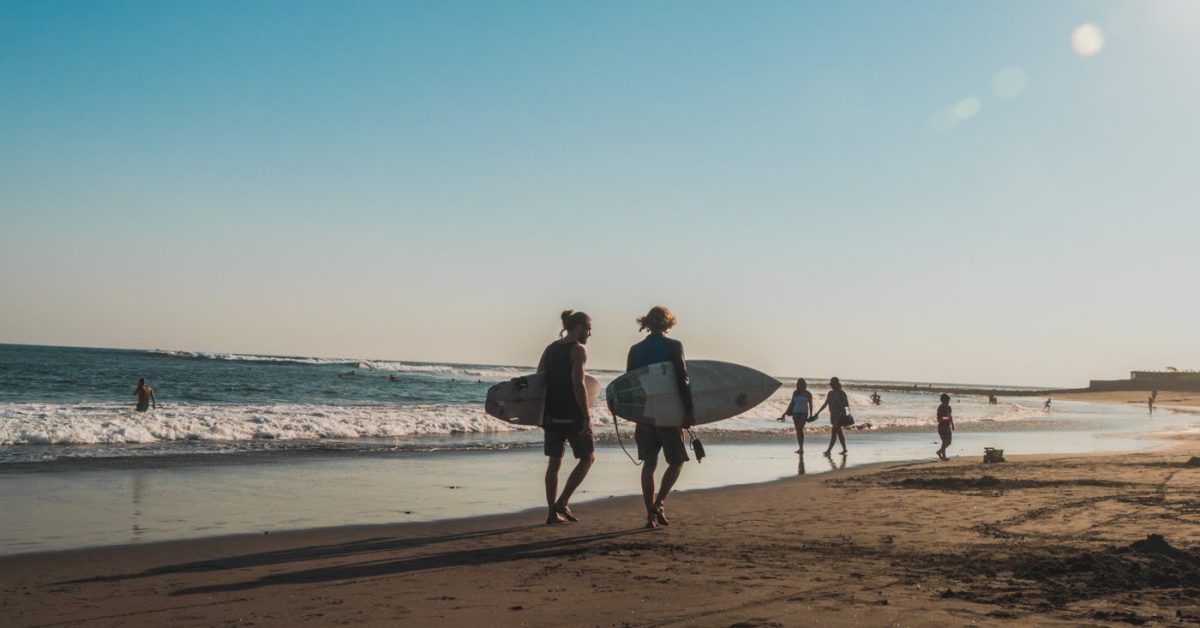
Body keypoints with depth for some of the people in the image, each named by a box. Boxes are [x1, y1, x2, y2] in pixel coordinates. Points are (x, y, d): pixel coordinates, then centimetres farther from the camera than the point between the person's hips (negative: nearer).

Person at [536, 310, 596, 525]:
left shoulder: (549, 349, 12)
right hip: (572, 415, -7)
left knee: (554, 462, 12)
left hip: (551, 414, 7)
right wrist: (587, 416, -16)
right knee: (588, 457, 9)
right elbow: (578, 384, -18)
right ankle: (562, 503, 2)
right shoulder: (578, 349, -9)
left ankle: (552, 512, 13)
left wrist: (542, 414, 16)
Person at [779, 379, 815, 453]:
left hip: (804, 413, -4)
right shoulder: (795, 392, 6)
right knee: (798, 430, 5)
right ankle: (800, 448, 13)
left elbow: (810, 404, 5)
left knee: (800, 429, -19)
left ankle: (801, 448, -22)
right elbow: (792, 403, 13)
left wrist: (811, 414, -1)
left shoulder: (808, 393, -1)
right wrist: (786, 412, 10)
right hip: (795, 413, 4)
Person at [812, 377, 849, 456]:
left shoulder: (842, 393, -8)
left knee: (833, 432, -14)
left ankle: (829, 450, -18)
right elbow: (825, 404, 17)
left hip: (840, 415, -7)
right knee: (839, 432, 13)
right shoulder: (830, 393, 11)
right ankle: (844, 449, 22)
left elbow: (846, 404, -11)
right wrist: (818, 413, 15)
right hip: (833, 415, 7)